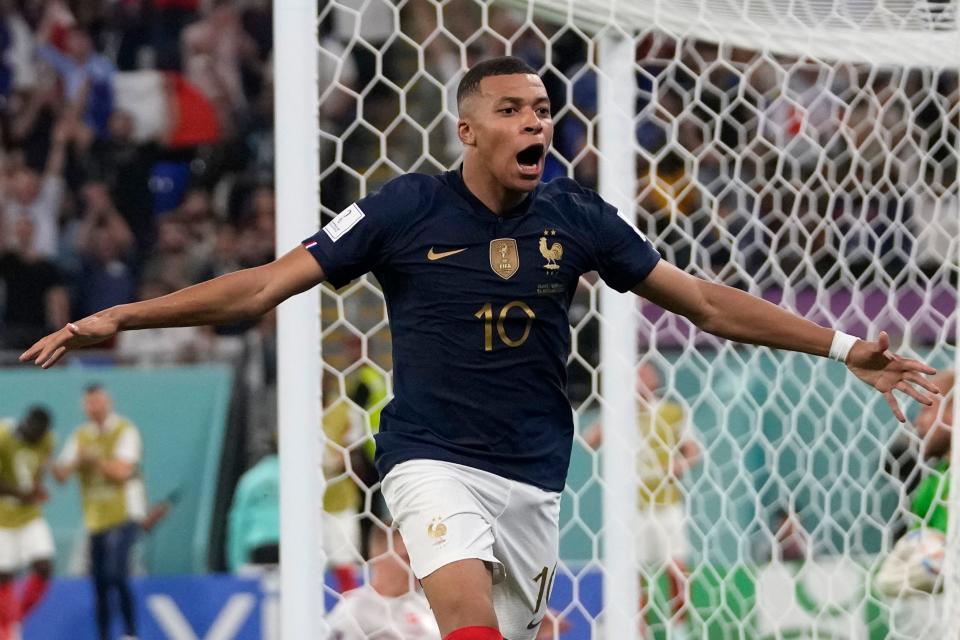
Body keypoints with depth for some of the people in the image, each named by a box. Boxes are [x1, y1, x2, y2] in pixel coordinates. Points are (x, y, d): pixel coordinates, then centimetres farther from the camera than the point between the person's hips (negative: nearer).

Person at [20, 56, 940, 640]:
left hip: (534, 472, 4)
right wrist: (118, 318, -13)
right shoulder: (407, 210, -7)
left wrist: (843, 347, 4)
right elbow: (264, 284, -6)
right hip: (434, 458, -4)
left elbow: (707, 301, 7)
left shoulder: (575, 218, 1)